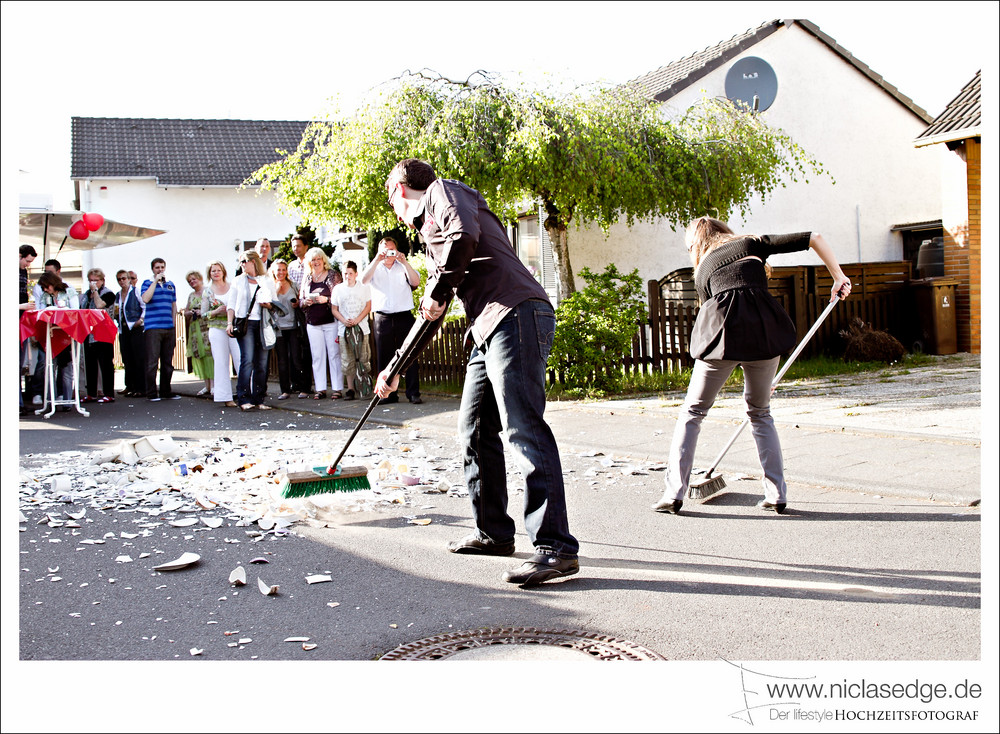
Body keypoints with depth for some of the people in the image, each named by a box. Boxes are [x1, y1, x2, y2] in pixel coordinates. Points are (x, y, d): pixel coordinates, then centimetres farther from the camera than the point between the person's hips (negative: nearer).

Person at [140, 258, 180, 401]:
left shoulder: (170, 284, 18)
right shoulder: (148, 283, 4)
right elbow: (145, 299, -15)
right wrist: (156, 281, -13)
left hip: (169, 328, 5)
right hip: (153, 328, -5)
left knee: (168, 361, 8)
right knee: (152, 361, -7)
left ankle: (165, 391, 16)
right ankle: (151, 393, -2)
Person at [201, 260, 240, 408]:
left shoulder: (232, 287, 9)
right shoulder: (207, 292, 9)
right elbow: (203, 315, 8)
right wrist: (216, 311, -10)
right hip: (217, 330, 0)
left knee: (241, 360, -8)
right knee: (221, 363, 0)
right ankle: (226, 398, 3)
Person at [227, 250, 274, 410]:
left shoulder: (266, 281, 15)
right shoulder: (238, 280, 15)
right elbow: (232, 304, 12)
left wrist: (269, 305, -6)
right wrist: (229, 322, 0)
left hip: (262, 324, 2)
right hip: (245, 323, -1)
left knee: (262, 361, -2)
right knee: (247, 359, -15)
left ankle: (259, 399, 4)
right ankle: (244, 399, -14)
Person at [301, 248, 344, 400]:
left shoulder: (332, 275, 2)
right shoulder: (307, 279, 14)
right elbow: (300, 300, 16)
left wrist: (326, 299, -18)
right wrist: (306, 302, -6)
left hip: (331, 321, -4)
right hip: (313, 323, 4)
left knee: (334, 354, -3)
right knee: (317, 356, 3)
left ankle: (336, 388, 1)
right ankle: (320, 389, 8)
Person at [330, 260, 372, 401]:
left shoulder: (364, 287, 6)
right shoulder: (338, 289, 10)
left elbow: (368, 306, 3)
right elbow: (334, 310, 11)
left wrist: (357, 320, -9)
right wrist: (344, 321, -6)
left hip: (361, 328, -1)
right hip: (344, 329, 1)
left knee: (363, 359, -4)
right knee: (347, 361, 0)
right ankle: (350, 389, 4)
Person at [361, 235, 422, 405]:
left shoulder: (403, 267, 12)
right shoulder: (375, 268, 12)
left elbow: (416, 282, -5)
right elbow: (364, 280, -8)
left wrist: (404, 262, -13)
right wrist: (376, 260, -15)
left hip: (404, 316, -1)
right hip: (382, 318, 1)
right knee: (384, 357, 2)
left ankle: (413, 393, 0)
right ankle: (388, 394, 8)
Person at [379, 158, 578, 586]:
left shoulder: (443, 191, 6)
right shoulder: (430, 227, 33)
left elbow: (465, 236, -20)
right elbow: (430, 315, 37)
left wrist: (437, 290, -5)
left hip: (516, 314, -10)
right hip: (488, 329, 10)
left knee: (522, 428, -16)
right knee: (475, 430, 13)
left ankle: (556, 547, -17)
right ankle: (493, 531, 22)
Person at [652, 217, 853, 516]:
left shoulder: (703, 270, 25)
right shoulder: (753, 243, 23)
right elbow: (813, 238, 15)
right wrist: (838, 276, 23)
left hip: (723, 333, -1)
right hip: (764, 331, 1)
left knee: (692, 412, 13)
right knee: (760, 412, 21)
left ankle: (673, 493, 7)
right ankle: (776, 495, 17)